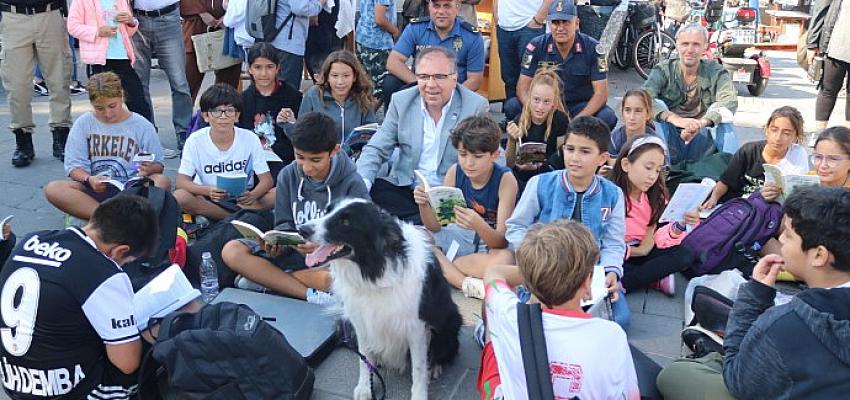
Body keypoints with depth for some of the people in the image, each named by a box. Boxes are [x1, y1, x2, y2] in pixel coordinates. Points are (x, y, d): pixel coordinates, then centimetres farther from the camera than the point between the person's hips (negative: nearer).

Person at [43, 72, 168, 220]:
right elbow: (74, 165, 4)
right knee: (52, 189, -27)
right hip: (95, 188, 2)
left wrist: (150, 169, -20)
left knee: (163, 181, -32)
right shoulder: (83, 123, 9)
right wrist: (89, 179, -19)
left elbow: (158, 165, 6)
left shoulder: (142, 126, 6)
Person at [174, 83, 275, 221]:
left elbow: (266, 180, -9)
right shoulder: (195, 141, -10)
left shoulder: (250, 139, -10)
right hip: (208, 199, 0)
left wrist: (252, 196, -32)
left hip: (242, 198, 0)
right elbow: (182, 181, -13)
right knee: (179, 196, -30)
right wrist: (208, 190, -34)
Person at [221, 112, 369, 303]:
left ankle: (264, 278, -18)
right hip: (294, 253, 4)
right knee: (231, 251, -18)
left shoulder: (352, 184, -11)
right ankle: (312, 295, -23)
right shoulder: (288, 176, 0)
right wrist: (278, 241, -18)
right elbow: (284, 224, 6)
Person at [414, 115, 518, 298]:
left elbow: (501, 241, -23)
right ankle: (467, 283, -28)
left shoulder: (505, 179, -18)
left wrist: (479, 225, -45)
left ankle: (442, 267, -20)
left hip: (492, 243, -5)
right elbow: (435, 226, -5)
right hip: (460, 237, 5)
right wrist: (424, 204, -27)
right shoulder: (455, 172, -8)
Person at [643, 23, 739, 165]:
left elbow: (730, 101, -16)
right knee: (658, 105, -24)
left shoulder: (715, 71, 3)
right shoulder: (664, 70, 0)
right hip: (671, 140, -1)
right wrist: (677, 120, -38)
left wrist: (701, 123, -37)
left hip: (702, 138, 1)